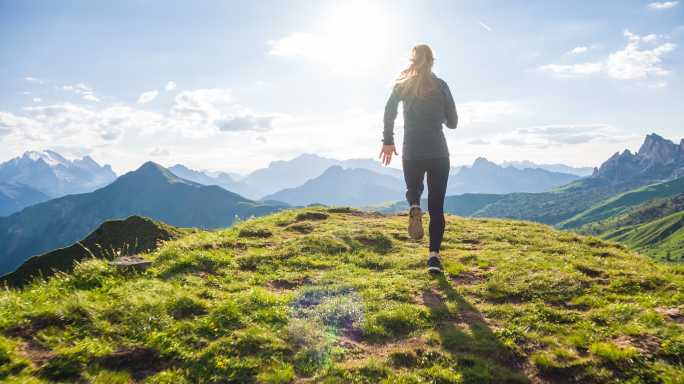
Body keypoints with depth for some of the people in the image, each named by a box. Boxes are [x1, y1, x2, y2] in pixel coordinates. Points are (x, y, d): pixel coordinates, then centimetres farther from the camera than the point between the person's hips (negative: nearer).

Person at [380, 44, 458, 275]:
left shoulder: (402, 85, 6)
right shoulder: (440, 86, 5)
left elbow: (389, 110, -12)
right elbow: (452, 122, 6)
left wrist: (388, 140, -9)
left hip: (411, 152, 1)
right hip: (438, 152, 0)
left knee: (413, 190, 26)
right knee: (436, 206, 4)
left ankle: (415, 208, -9)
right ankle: (434, 255, -7)